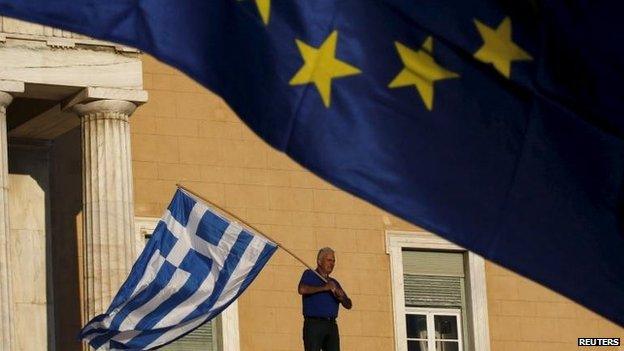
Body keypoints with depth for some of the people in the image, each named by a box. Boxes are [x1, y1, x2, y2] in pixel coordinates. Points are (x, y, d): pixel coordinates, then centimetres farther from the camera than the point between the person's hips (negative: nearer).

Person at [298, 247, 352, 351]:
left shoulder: (334, 283, 23)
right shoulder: (309, 275, 6)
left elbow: (348, 305, 17)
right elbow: (302, 289, -16)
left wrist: (341, 297, -6)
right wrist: (324, 288, -14)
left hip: (332, 325, 6)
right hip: (314, 323, -6)